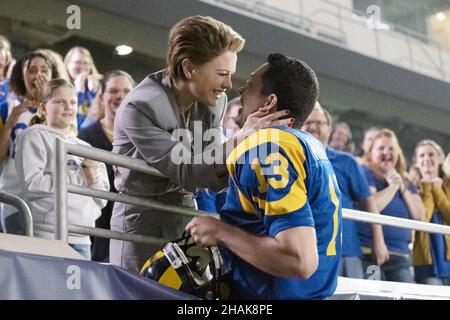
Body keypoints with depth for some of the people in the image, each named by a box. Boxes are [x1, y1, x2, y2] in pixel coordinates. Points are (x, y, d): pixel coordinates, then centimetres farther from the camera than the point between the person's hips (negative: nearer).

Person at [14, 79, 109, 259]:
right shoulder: (35, 137, 3)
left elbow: (101, 199, 20)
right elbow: (31, 182, -12)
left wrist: (95, 180, -3)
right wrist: (81, 177, -11)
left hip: (81, 240, 6)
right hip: (46, 237, -6)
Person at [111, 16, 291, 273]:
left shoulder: (215, 101, -3)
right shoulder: (139, 108, -21)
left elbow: (216, 178, -3)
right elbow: (185, 172, -24)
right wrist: (240, 139, -31)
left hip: (187, 217, 6)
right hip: (142, 220, -5)